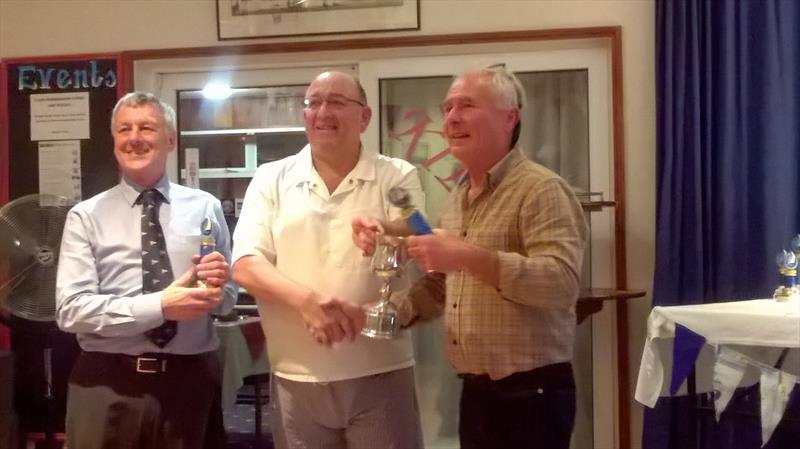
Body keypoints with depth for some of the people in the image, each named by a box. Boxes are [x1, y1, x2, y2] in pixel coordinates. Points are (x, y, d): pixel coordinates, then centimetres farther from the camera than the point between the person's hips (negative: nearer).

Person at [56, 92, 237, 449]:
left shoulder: (205, 207, 6)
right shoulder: (86, 217, 1)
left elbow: (227, 300, 9)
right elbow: (71, 309, -9)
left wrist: (218, 287, -14)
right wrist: (160, 306, -19)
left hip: (191, 380, 2)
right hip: (107, 383, -1)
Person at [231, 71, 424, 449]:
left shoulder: (397, 177, 2)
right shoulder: (270, 180, 6)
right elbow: (245, 266, -4)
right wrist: (306, 299, -19)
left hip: (381, 372, -1)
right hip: (297, 377, 2)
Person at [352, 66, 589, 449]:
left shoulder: (541, 189, -13)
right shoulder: (456, 200, 12)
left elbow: (562, 281, -26)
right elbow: (438, 291, 19)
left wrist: (468, 256, -29)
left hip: (530, 394, -7)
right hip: (475, 393, 7)